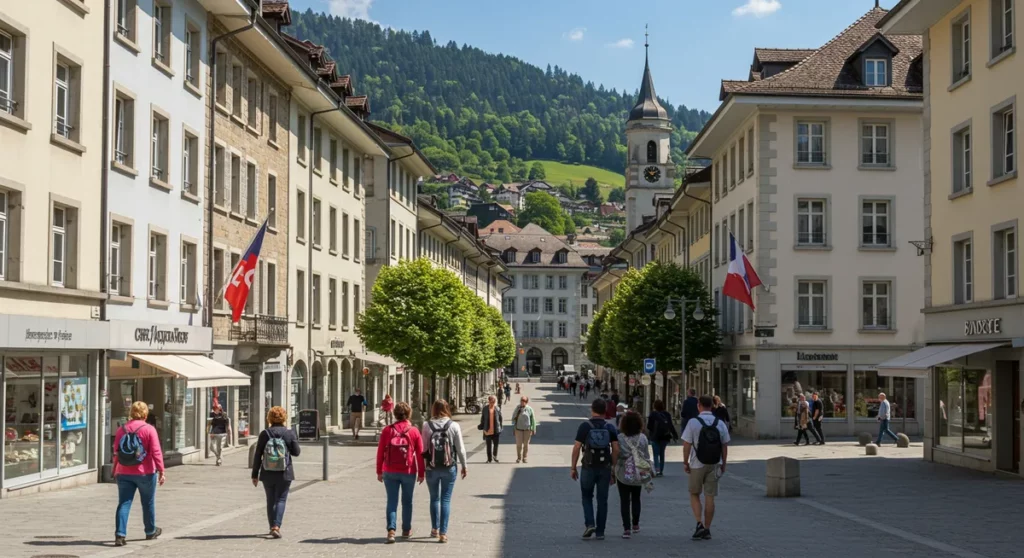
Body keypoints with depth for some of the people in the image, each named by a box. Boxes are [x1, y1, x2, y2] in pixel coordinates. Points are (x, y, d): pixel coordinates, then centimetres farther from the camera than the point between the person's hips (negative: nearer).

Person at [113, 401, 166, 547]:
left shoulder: (122, 429, 4)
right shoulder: (149, 429, -8)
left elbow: (116, 452, 9)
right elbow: (156, 452, -12)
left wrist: (115, 471, 21)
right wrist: (161, 471, -8)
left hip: (124, 473, 3)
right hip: (145, 473, -3)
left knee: (124, 503, 1)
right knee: (148, 503, 14)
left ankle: (120, 535, -12)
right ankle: (151, 531, 29)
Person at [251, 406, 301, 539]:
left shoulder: (264, 434, -2)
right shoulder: (290, 433, -5)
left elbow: (258, 455, -2)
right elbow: (296, 452, -2)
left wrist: (255, 474, 4)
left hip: (268, 474, 1)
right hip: (284, 473, -1)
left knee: (270, 501, 14)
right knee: (281, 500, 1)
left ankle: (273, 527, 21)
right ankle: (276, 526, -15)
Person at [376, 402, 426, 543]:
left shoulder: (387, 430, -1)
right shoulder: (414, 431, -3)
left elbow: (380, 452, 1)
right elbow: (420, 454, -2)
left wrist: (379, 471, 9)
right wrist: (421, 473, 6)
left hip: (390, 472, 0)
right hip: (408, 472, 0)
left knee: (392, 501, 1)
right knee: (407, 501, 14)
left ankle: (391, 530, -15)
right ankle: (406, 530, 25)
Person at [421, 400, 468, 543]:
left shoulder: (427, 425, -5)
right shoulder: (454, 426, -6)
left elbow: (424, 448, -4)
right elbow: (460, 448, -3)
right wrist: (464, 466, 8)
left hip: (432, 468, 1)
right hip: (449, 468, -1)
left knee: (434, 498, 17)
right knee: (446, 500, 3)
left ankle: (435, 529, 27)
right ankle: (443, 533, -1)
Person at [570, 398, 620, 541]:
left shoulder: (585, 426, -6)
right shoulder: (610, 428, 1)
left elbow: (577, 447, -8)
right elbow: (616, 450, -2)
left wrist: (573, 467, -1)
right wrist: (614, 469, 7)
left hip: (588, 467, -2)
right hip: (605, 468, 2)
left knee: (587, 497, 14)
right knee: (602, 500, 9)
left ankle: (589, 524, -4)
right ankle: (600, 532, 12)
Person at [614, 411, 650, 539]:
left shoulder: (619, 438, -11)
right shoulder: (643, 438, -3)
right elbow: (646, 457, 1)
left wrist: (613, 472, -2)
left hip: (622, 474, -3)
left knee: (624, 501, 1)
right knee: (636, 499, 19)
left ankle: (627, 528, -5)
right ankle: (635, 525, 27)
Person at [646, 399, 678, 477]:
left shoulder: (652, 414, -9)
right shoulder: (667, 414, -1)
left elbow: (649, 427, -7)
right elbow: (671, 426, 0)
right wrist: (675, 435, 7)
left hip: (655, 437, -3)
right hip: (664, 437, 3)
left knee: (656, 454, 0)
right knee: (662, 454, 14)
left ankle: (657, 470, -18)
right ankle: (661, 471, 15)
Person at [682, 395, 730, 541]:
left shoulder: (693, 422, -10)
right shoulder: (720, 424, 0)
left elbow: (686, 445, -11)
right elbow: (725, 446, 4)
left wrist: (685, 462, 0)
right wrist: (723, 464, 14)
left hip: (697, 465, -3)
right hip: (714, 465, 3)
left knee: (694, 494, 12)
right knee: (710, 497, 8)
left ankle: (699, 523, -4)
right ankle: (707, 529, 12)